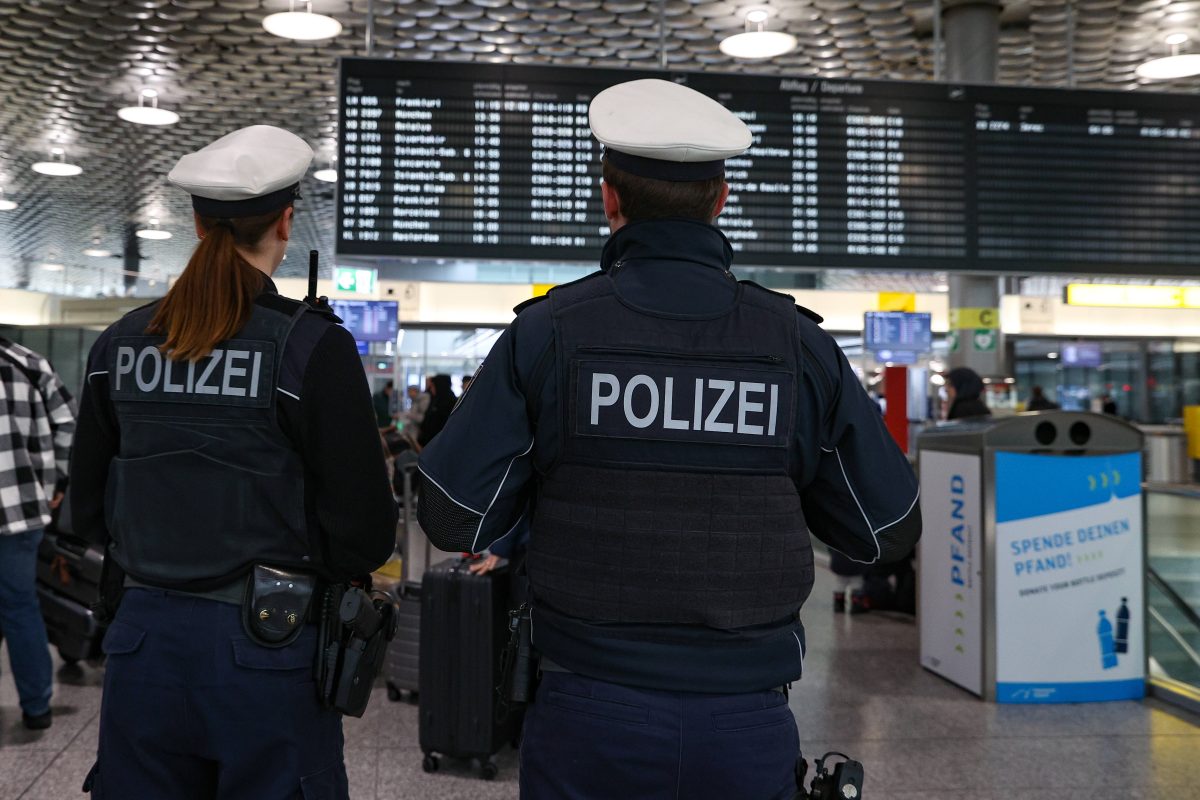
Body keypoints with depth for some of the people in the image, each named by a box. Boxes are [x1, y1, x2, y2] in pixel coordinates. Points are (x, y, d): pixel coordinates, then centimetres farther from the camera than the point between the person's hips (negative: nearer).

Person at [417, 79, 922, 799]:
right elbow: (889, 530, 3)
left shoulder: (548, 333, -8)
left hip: (591, 714, -1)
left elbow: (455, 520, -8)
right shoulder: (797, 343, -3)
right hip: (749, 724, 2)